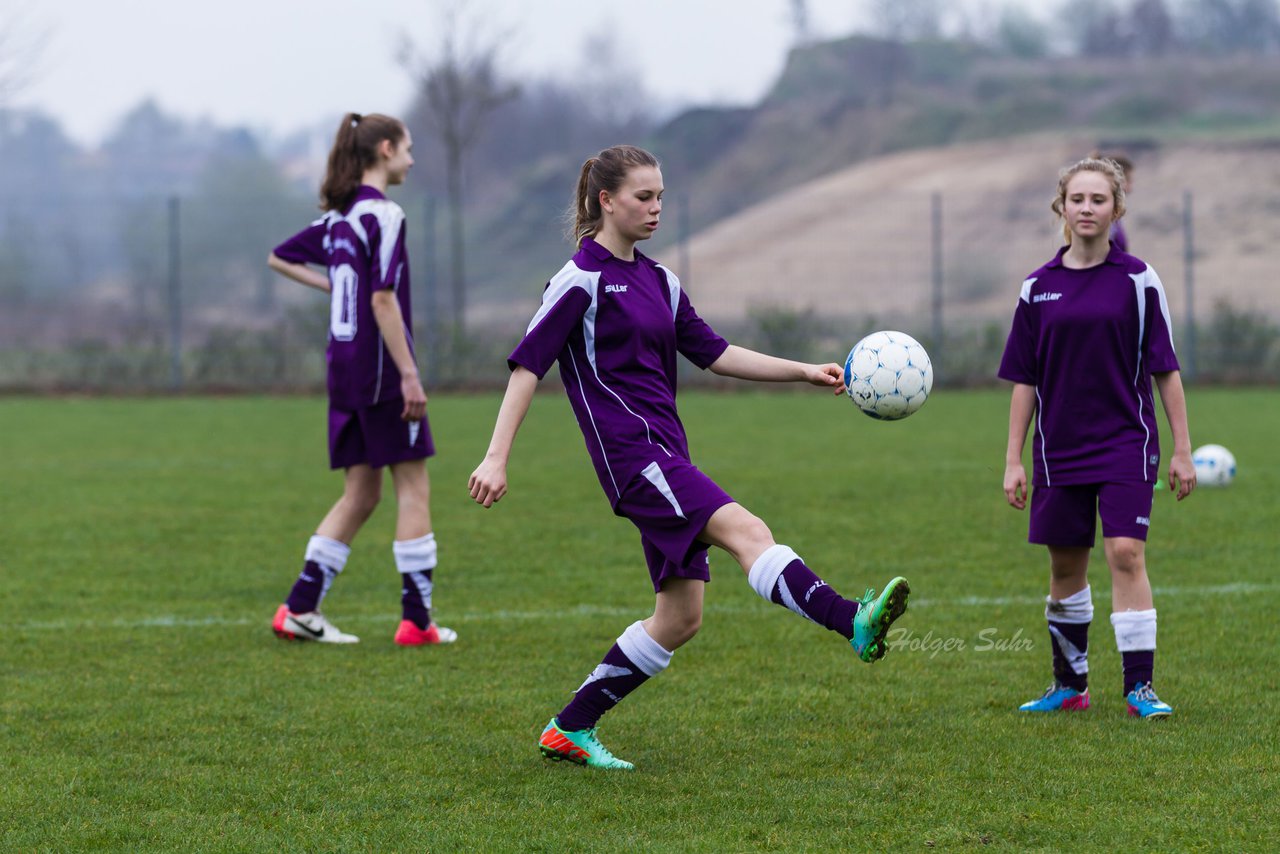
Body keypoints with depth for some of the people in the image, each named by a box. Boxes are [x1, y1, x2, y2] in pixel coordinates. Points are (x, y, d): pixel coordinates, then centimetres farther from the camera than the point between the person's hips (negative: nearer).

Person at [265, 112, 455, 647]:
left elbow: (279, 258, 24)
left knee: (360, 493, 12)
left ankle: (300, 608, 6)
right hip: (381, 367, -8)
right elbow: (383, 300, -20)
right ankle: (416, 619, 0)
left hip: (344, 366, 8)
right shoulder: (383, 214, -13)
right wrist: (409, 375, -20)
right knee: (413, 487, 0)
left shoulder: (339, 217, 12)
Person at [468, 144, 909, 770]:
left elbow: (713, 354, 21)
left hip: (666, 455, 9)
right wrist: (497, 459, -14)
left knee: (680, 617, 6)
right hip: (629, 451, -9)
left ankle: (570, 729, 14)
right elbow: (527, 365, -8)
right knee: (746, 531, -27)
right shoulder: (582, 279, -6)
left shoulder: (658, 281, 18)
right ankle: (856, 625, -45)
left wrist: (807, 373, 12)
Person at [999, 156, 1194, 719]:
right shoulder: (1038, 287, 5)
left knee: (1126, 554, -14)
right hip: (1060, 450, 3)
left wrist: (1182, 450, -2)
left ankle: (1140, 685, -10)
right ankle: (1069, 684, 22)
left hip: (1126, 443, -3)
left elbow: (1165, 369, 0)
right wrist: (1013, 460, 5)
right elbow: (1024, 379, 8)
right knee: (1066, 565, 9)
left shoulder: (1137, 280, -2)